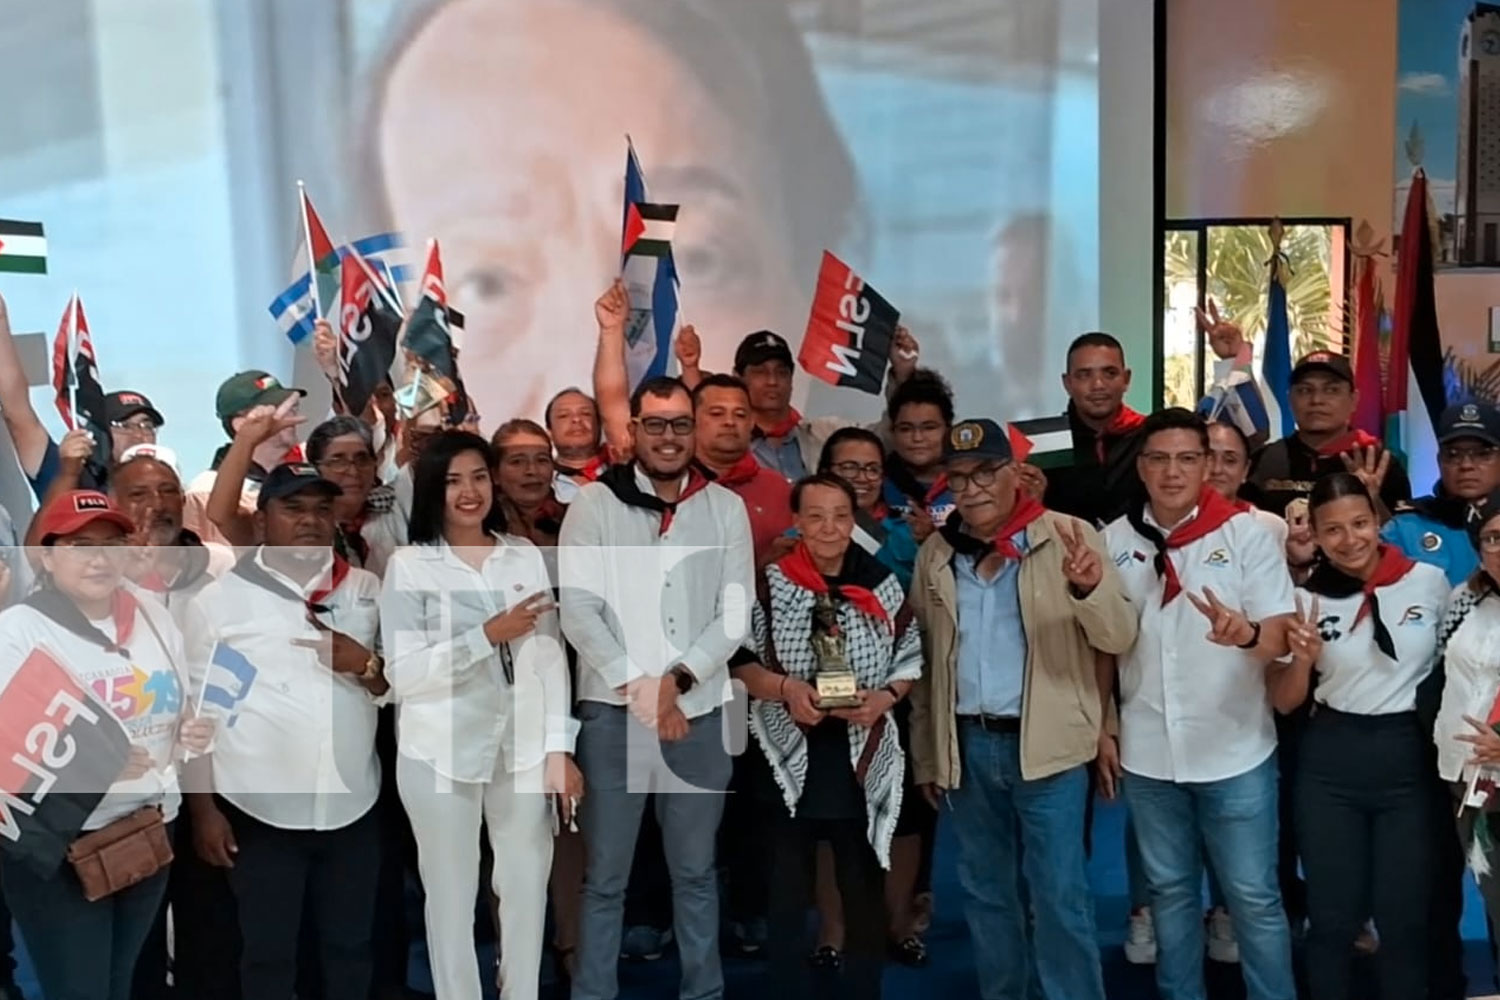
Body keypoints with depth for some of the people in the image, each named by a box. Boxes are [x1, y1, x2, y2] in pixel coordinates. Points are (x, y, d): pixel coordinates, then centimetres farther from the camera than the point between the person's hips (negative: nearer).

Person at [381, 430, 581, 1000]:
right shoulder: (409, 566, -6)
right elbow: (403, 674, -14)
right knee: (451, 893, 10)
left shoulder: (526, 556, 3)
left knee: (527, 885, 14)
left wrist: (560, 748, -2)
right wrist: (489, 635, -20)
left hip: (522, 749, 3)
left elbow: (550, 658, 3)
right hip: (441, 755, -3)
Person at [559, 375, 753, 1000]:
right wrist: (638, 688, -13)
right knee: (605, 877, 8)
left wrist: (678, 680, -12)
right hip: (612, 711, -2)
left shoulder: (726, 509, 5)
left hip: (699, 711, 2)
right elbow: (577, 608, -7)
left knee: (696, 872, 15)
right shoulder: (595, 503, -1)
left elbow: (736, 612, 0)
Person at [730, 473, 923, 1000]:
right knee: (788, 893, 9)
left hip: (863, 761, 2)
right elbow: (739, 660, -1)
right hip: (791, 759, -1)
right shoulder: (769, 584, -5)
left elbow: (910, 657, 8)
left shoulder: (883, 585, 1)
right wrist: (785, 688, -17)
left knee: (865, 892, 14)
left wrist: (886, 696, -10)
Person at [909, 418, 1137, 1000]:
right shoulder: (936, 554, 6)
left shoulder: (1068, 537, -7)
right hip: (967, 745, 4)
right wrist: (925, 754, 14)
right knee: (984, 891, 16)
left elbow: (1118, 638, -13)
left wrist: (1089, 588, -34)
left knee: (1060, 896, 0)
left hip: (1045, 743, -4)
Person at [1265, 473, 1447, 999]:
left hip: (1409, 759, 0)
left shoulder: (1429, 581, -3)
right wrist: (1303, 660, -18)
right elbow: (1284, 703, 2)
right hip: (1329, 765, 1)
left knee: (1405, 916, 6)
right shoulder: (1306, 599, -2)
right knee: (1332, 914, 8)